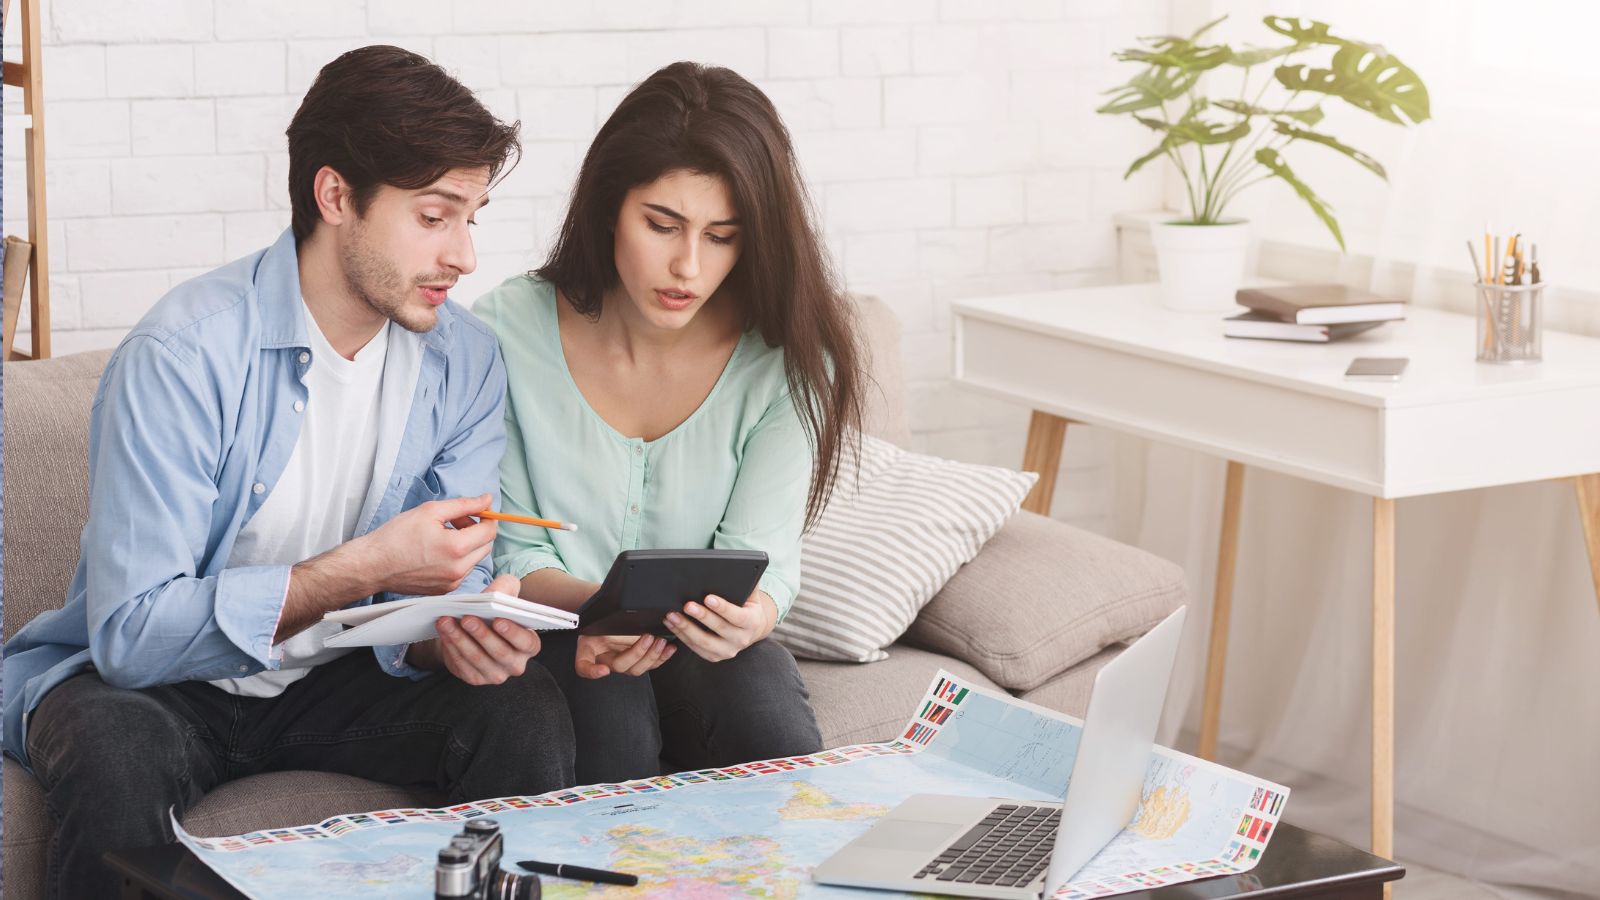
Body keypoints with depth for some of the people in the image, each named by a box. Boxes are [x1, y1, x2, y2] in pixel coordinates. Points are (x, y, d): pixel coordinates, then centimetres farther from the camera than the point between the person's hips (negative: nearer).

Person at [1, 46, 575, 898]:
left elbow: (448, 581, -1)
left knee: (523, 713, -21)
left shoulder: (466, 363, -5)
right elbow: (131, 632, -26)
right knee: (116, 761, -37)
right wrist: (364, 568, -33)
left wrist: (452, 633, -27)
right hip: (138, 675, -4)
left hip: (330, 672, 4)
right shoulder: (184, 354, -23)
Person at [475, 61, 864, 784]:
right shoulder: (506, 334, -10)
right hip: (553, 637, -1)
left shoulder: (785, 358, -7)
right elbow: (510, 550, -4)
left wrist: (751, 616, -34)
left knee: (773, 730, -31)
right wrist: (593, 607, -27)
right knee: (612, 729, -34)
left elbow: (762, 553, -9)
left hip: (702, 645, 1)